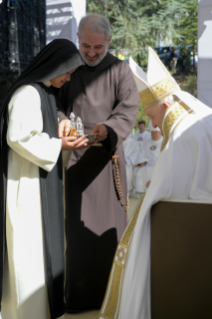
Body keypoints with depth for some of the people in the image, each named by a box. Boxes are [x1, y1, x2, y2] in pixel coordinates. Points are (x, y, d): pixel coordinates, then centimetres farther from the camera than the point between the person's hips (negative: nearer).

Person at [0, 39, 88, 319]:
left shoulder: (44, 92, 13)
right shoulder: (27, 93, -16)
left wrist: (66, 140, 5)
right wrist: (59, 145, -17)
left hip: (40, 180, 10)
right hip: (26, 182, -10)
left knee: (40, 242, 16)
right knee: (28, 245, -2)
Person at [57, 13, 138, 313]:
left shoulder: (120, 70, 2)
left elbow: (129, 109, -8)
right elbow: (58, 105, 2)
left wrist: (108, 129, -29)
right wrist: (62, 124, -22)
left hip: (107, 155, -1)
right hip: (76, 155, 1)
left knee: (109, 220, 0)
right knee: (77, 223, 3)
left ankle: (112, 291, 13)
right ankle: (79, 294, 13)